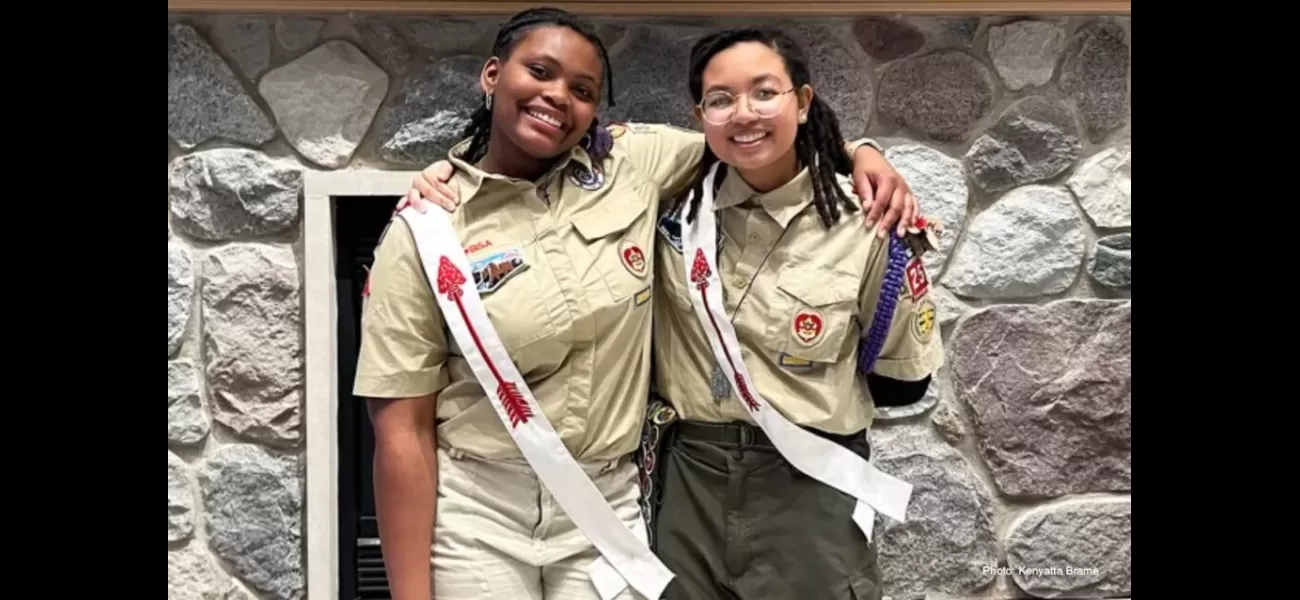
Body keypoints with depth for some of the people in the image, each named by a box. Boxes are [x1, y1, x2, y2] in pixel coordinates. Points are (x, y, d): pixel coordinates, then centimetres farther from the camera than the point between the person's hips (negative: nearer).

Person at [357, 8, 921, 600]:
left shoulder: (631, 163, -2)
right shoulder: (424, 233, -10)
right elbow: (403, 431, -10)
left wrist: (858, 152, -2)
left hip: (606, 510, 3)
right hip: (473, 514, -2)